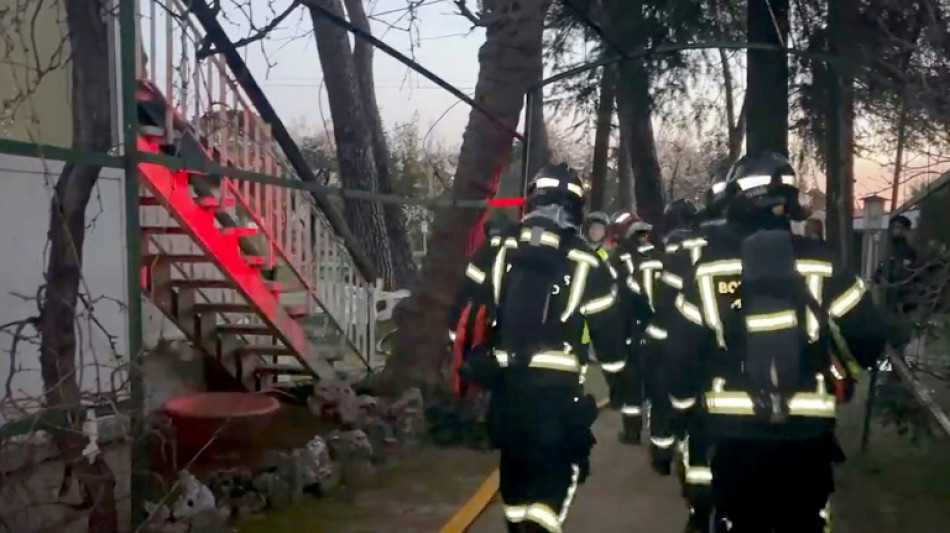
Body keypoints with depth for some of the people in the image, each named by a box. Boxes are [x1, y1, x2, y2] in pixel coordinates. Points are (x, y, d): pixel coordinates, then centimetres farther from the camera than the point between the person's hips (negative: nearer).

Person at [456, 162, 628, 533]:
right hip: (556, 391, -4)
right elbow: (608, 335, -2)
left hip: (505, 384, 4)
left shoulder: (497, 251, 2)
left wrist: (466, 362, 15)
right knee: (556, 472, 4)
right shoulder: (586, 264, -5)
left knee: (515, 466, 21)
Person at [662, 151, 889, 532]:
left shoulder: (708, 267, -8)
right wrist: (857, 365, 20)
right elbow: (869, 337, -1)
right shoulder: (822, 265, -7)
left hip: (733, 432, 0)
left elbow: (681, 350, -5)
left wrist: (682, 393, 13)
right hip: (806, 433, 0)